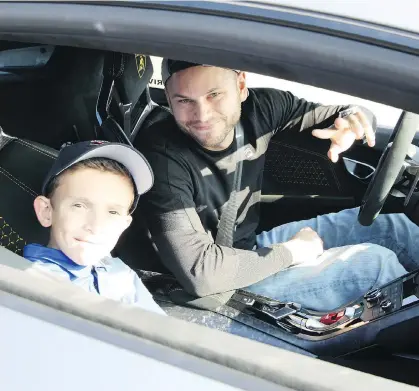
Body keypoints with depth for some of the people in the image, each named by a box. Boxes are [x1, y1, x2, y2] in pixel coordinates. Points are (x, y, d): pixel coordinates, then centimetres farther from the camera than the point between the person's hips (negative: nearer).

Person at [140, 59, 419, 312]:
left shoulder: (260, 106, -13)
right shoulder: (165, 158, -29)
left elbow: (337, 114, 0)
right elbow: (199, 272, -32)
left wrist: (352, 123, -25)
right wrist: (291, 251, -21)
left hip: (254, 244, 6)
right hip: (222, 283, -6)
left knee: (392, 227, 3)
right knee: (375, 262, -13)